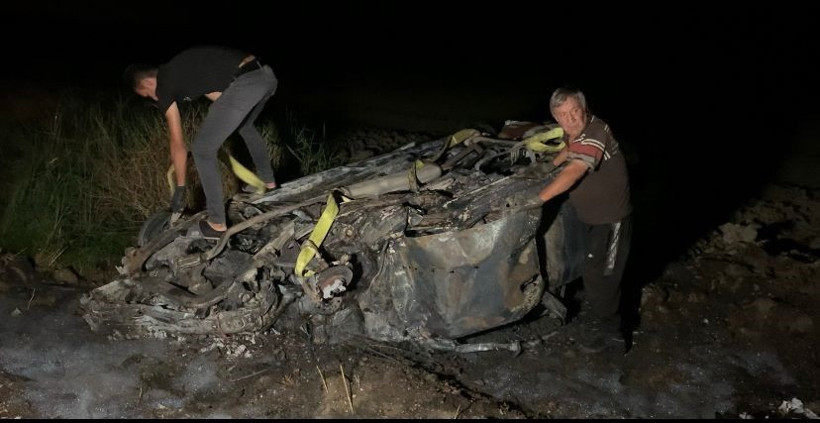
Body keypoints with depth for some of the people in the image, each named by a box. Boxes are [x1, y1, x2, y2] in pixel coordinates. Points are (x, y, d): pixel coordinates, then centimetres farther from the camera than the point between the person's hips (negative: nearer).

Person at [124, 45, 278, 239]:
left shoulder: (164, 85, 9)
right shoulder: (178, 67, 30)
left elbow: (178, 144, 14)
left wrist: (180, 188, 24)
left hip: (245, 84, -9)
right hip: (267, 75, 9)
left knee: (202, 150, 7)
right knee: (246, 126, 38)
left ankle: (217, 224, 14)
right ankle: (269, 182, 54)